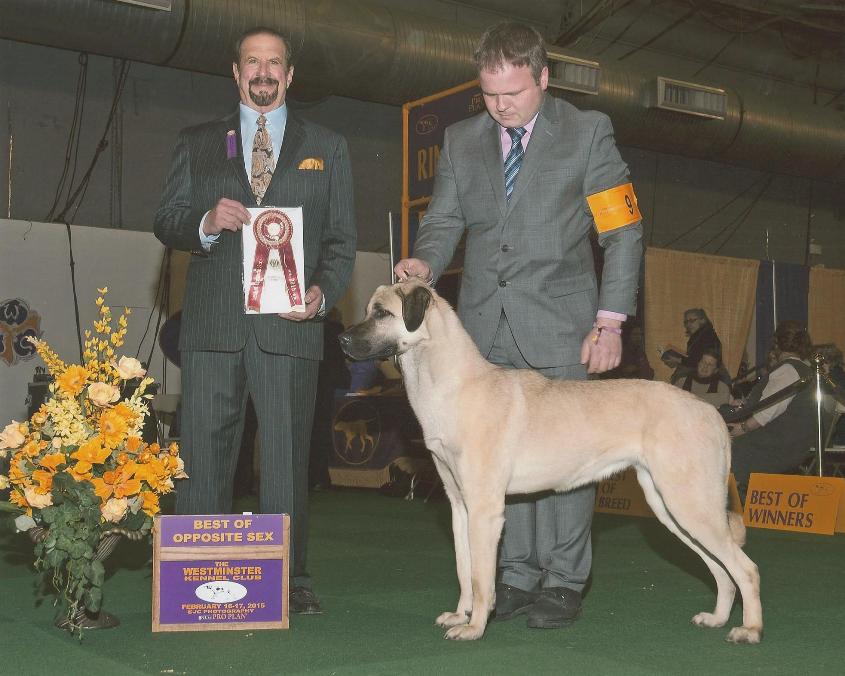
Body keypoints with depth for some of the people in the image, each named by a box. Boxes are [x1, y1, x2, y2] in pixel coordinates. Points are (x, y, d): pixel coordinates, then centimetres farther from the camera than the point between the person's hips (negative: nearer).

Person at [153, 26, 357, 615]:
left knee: (288, 456, 2)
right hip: (213, 323, 1)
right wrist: (206, 223, -11)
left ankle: (290, 579, 10)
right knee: (204, 454, 2)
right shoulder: (197, 143, 16)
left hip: (290, 323, -1)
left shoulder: (327, 147, 14)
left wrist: (323, 291, -8)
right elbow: (166, 221, 11)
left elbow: (342, 238, 10)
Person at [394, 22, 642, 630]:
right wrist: (425, 263, -10)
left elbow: (623, 231, -1)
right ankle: (519, 574, 15)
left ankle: (564, 581, 9)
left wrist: (611, 319, -8)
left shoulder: (588, 133, 0)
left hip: (559, 323, -3)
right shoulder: (461, 141, 11)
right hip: (486, 323, 4)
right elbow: (443, 221, 13)